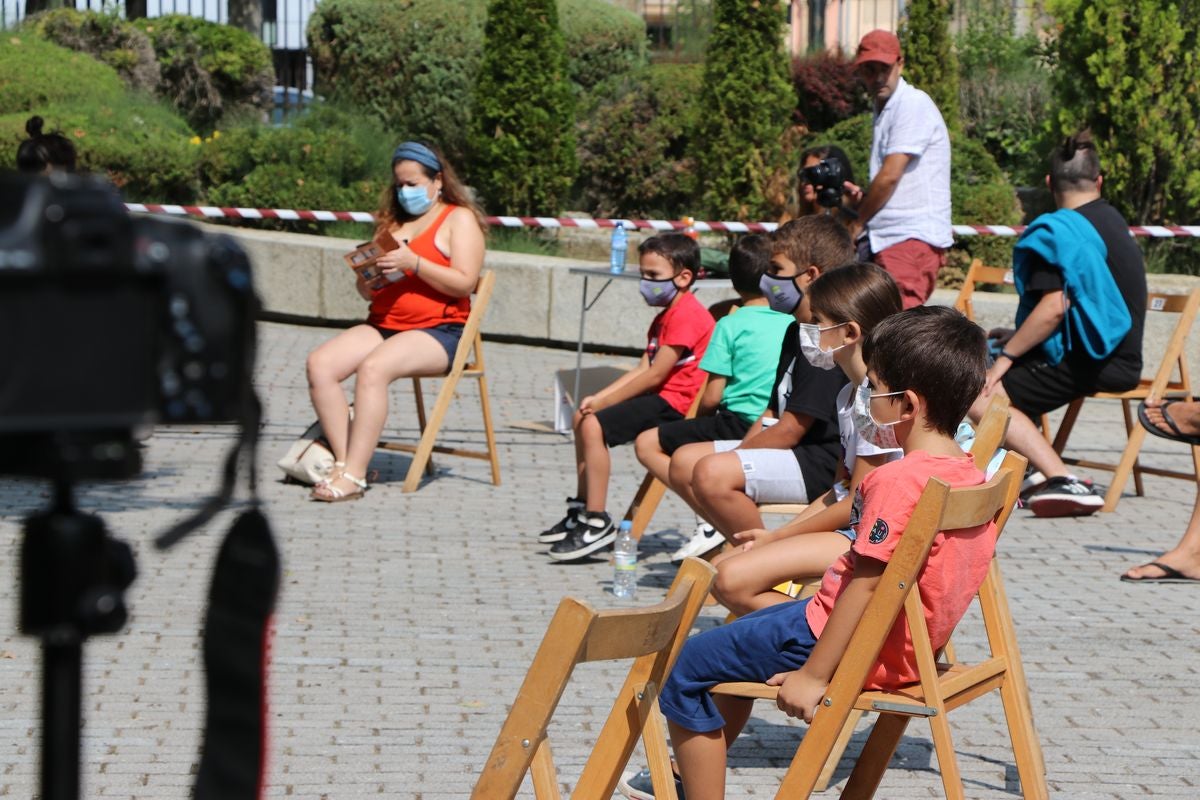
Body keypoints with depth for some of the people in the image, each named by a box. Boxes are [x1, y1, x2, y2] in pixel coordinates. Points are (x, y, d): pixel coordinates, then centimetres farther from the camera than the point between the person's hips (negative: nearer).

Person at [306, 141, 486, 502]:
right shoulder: (392, 220, 23)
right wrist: (368, 275, -1)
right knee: (320, 363, -20)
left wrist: (413, 262, -19)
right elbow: (367, 293, 23)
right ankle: (343, 461, -23)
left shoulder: (459, 219, 4)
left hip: (438, 330, -7)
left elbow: (464, 283, -10)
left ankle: (353, 475, -35)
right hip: (382, 326, 7)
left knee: (373, 369, -34)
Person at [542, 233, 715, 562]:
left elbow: (655, 375, -20)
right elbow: (642, 369, 14)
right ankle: (581, 510, 22)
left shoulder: (686, 315, -16)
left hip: (673, 402, -12)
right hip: (659, 397, 12)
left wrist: (604, 402, -14)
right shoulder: (665, 317, 20)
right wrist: (598, 398, 0)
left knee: (593, 425, -23)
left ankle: (597, 522, -21)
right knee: (582, 418, 17)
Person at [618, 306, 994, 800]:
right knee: (736, 641, 31)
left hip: (847, 644, -10)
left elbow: (866, 587, -27)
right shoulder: (970, 475, 3)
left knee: (687, 671, 1)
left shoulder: (898, 481, -26)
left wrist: (812, 675, -22)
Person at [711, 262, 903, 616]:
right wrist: (777, 535, 7)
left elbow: (857, 503, -17)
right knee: (719, 570, 5)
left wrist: (776, 537, -8)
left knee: (733, 578, -22)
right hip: (849, 527, 11)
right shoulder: (849, 394, 15)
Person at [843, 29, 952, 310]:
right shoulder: (883, 112, 21)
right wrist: (862, 197, 8)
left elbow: (890, 176, -14)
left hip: (914, 237, -9)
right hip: (888, 239, 9)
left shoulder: (914, 104, -9)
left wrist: (857, 224, -2)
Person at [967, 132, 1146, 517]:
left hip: (1084, 363, -10)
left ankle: (1062, 481, -27)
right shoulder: (1113, 222, 16)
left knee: (977, 396, -17)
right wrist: (1020, 338, 21)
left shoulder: (1059, 231, -15)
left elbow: (1054, 309, -24)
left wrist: (1007, 356, -13)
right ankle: (1037, 469, 6)